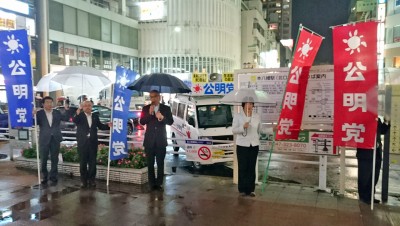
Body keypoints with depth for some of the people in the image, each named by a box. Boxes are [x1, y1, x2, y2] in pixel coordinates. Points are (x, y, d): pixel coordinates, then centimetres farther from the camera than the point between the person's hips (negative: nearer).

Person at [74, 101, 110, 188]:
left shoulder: (95, 116, 8)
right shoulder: (80, 116, -4)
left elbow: (100, 126, 12)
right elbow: (75, 121, -24)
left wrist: (108, 126, -6)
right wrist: (77, 114, -43)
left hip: (93, 142, 3)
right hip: (83, 143, -2)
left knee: (92, 162, 7)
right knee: (83, 162, 7)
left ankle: (91, 179, 17)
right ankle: (84, 180, 17)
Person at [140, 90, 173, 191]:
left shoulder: (166, 108, 3)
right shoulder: (145, 109, 4)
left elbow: (171, 122, -2)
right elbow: (142, 122, -5)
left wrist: (162, 117, -20)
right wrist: (149, 113, -19)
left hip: (161, 139, -1)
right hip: (149, 140, 1)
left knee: (160, 163, 4)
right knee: (150, 163, 6)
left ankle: (159, 183, 13)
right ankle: (152, 184, 14)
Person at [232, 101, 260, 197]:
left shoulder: (257, 116, 7)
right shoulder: (237, 116, -2)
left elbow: (259, 129, 17)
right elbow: (233, 130, -7)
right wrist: (243, 127, -21)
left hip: (254, 145, 3)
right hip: (242, 145, -3)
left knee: (252, 168, 7)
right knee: (242, 168, 1)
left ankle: (251, 189, 17)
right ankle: (242, 189, 13)